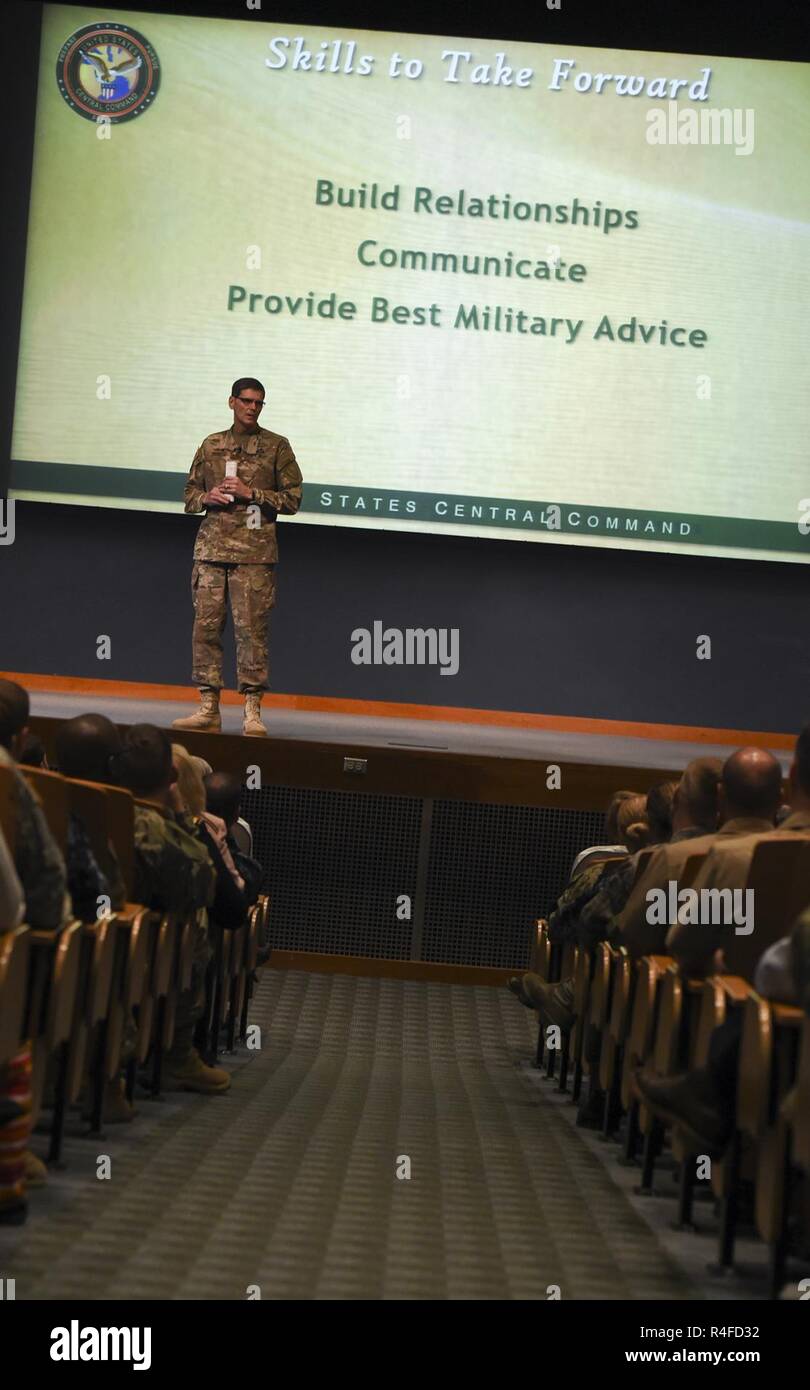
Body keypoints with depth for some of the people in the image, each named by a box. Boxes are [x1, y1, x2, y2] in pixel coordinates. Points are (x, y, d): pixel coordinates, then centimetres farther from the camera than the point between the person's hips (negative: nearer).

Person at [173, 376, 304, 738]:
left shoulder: (277, 447, 4)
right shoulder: (210, 445, 14)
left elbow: (292, 499, 2)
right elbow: (190, 494, 20)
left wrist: (252, 493, -9)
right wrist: (207, 497, -2)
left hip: (254, 553, -3)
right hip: (211, 548, 4)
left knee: (251, 630, -7)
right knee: (205, 627, 1)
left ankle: (252, 712, -3)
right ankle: (208, 709, 7)